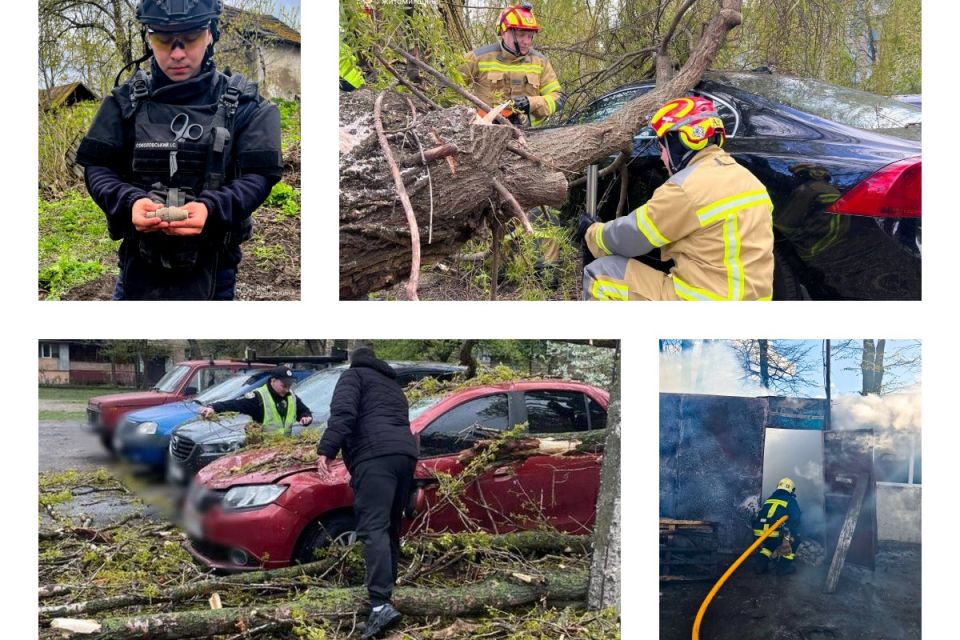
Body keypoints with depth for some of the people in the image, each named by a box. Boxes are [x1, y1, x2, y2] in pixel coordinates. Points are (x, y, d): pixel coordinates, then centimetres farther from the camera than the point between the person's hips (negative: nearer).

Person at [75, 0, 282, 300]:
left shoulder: (241, 104, -3)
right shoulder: (127, 99, 1)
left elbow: (258, 176, -8)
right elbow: (97, 167, 0)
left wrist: (210, 207, -27)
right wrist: (129, 202, -22)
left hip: (212, 271, -1)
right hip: (139, 266, 1)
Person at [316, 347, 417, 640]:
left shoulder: (354, 375, 14)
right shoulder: (392, 384, 36)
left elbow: (343, 413, -5)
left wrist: (326, 449, -13)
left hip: (376, 454, -8)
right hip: (405, 452, 8)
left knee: (373, 529, -18)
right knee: (390, 528, 17)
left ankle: (380, 604, -31)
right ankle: (386, 591, 21)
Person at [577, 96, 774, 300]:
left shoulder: (687, 187, -14)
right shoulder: (743, 177, 12)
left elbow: (629, 237, -5)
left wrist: (592, 231, 15)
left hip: (704, 299, -9)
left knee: (599, 275, 2)